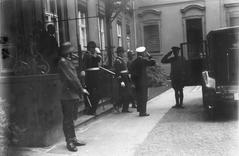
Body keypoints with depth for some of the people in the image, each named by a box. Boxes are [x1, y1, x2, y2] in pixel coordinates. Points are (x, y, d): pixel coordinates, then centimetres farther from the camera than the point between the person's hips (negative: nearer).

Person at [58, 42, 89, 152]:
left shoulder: (68, 61, 15)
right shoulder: (63, 62, -14)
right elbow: (71, 78, -17)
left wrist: (79, 89, 8)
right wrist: (81, 89, -10)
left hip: (72, 94, 9)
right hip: (67, 94, -9)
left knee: (70, 118, 16)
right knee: (68, 119, -1)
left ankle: (73, 139, 25)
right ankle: (69, 141, 6)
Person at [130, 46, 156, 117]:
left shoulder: (134, 61, 10)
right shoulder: (144, 60, -11)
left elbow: (131, 71, 11)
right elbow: (153, 63, -9)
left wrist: (134, 82, 16)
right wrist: (149, 56, 2)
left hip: (136, 82, 7)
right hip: (143, 81, -7)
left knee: (139, 96, 15)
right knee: (144, 96, -2)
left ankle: (140, 110, 23)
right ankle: (143, 112, -2)